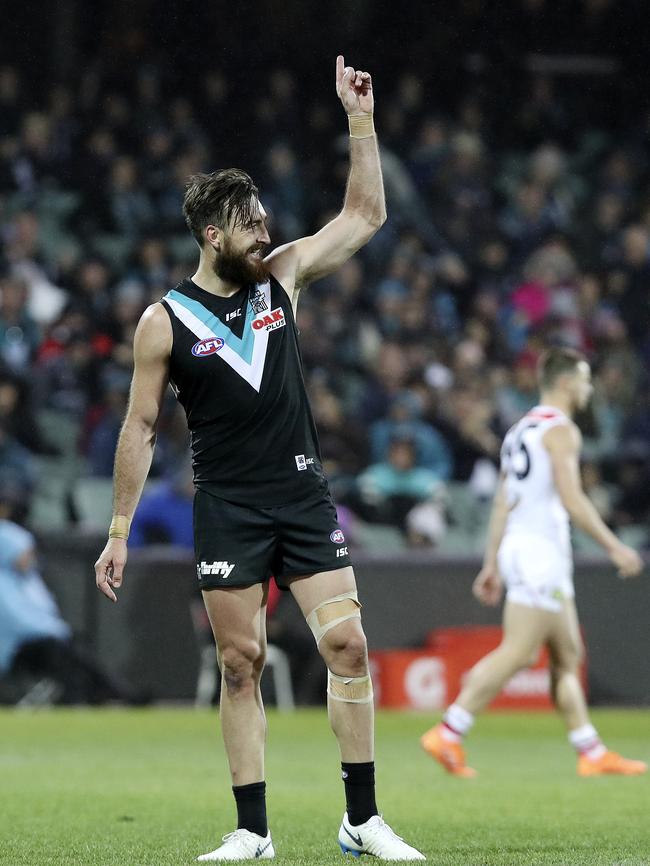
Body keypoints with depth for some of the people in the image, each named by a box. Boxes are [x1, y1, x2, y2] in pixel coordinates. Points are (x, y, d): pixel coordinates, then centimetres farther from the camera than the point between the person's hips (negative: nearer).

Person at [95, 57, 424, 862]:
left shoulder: (281, 275, 6)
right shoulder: (165, 321, -4)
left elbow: (365, 215, 11)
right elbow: (140, 427, 1)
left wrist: (360, 117, 4)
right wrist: (119, 531, 0)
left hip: (303, 495, 3)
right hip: (226, 509, -3)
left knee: (347, 644, -6)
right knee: (240, 664, 0)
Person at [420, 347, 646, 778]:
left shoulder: (521, 430, 20)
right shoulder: (560, 430, -8)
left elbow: (503, 503, 19)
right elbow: (571, 497, -17)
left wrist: (492, 563, 20)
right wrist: (614, 546, -16)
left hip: (517, 545, 10)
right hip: (540, 548, -10)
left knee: (568, 656, 10)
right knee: (517, 653, -13)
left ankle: (592, 753, 10)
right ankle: (447, 734, -16)